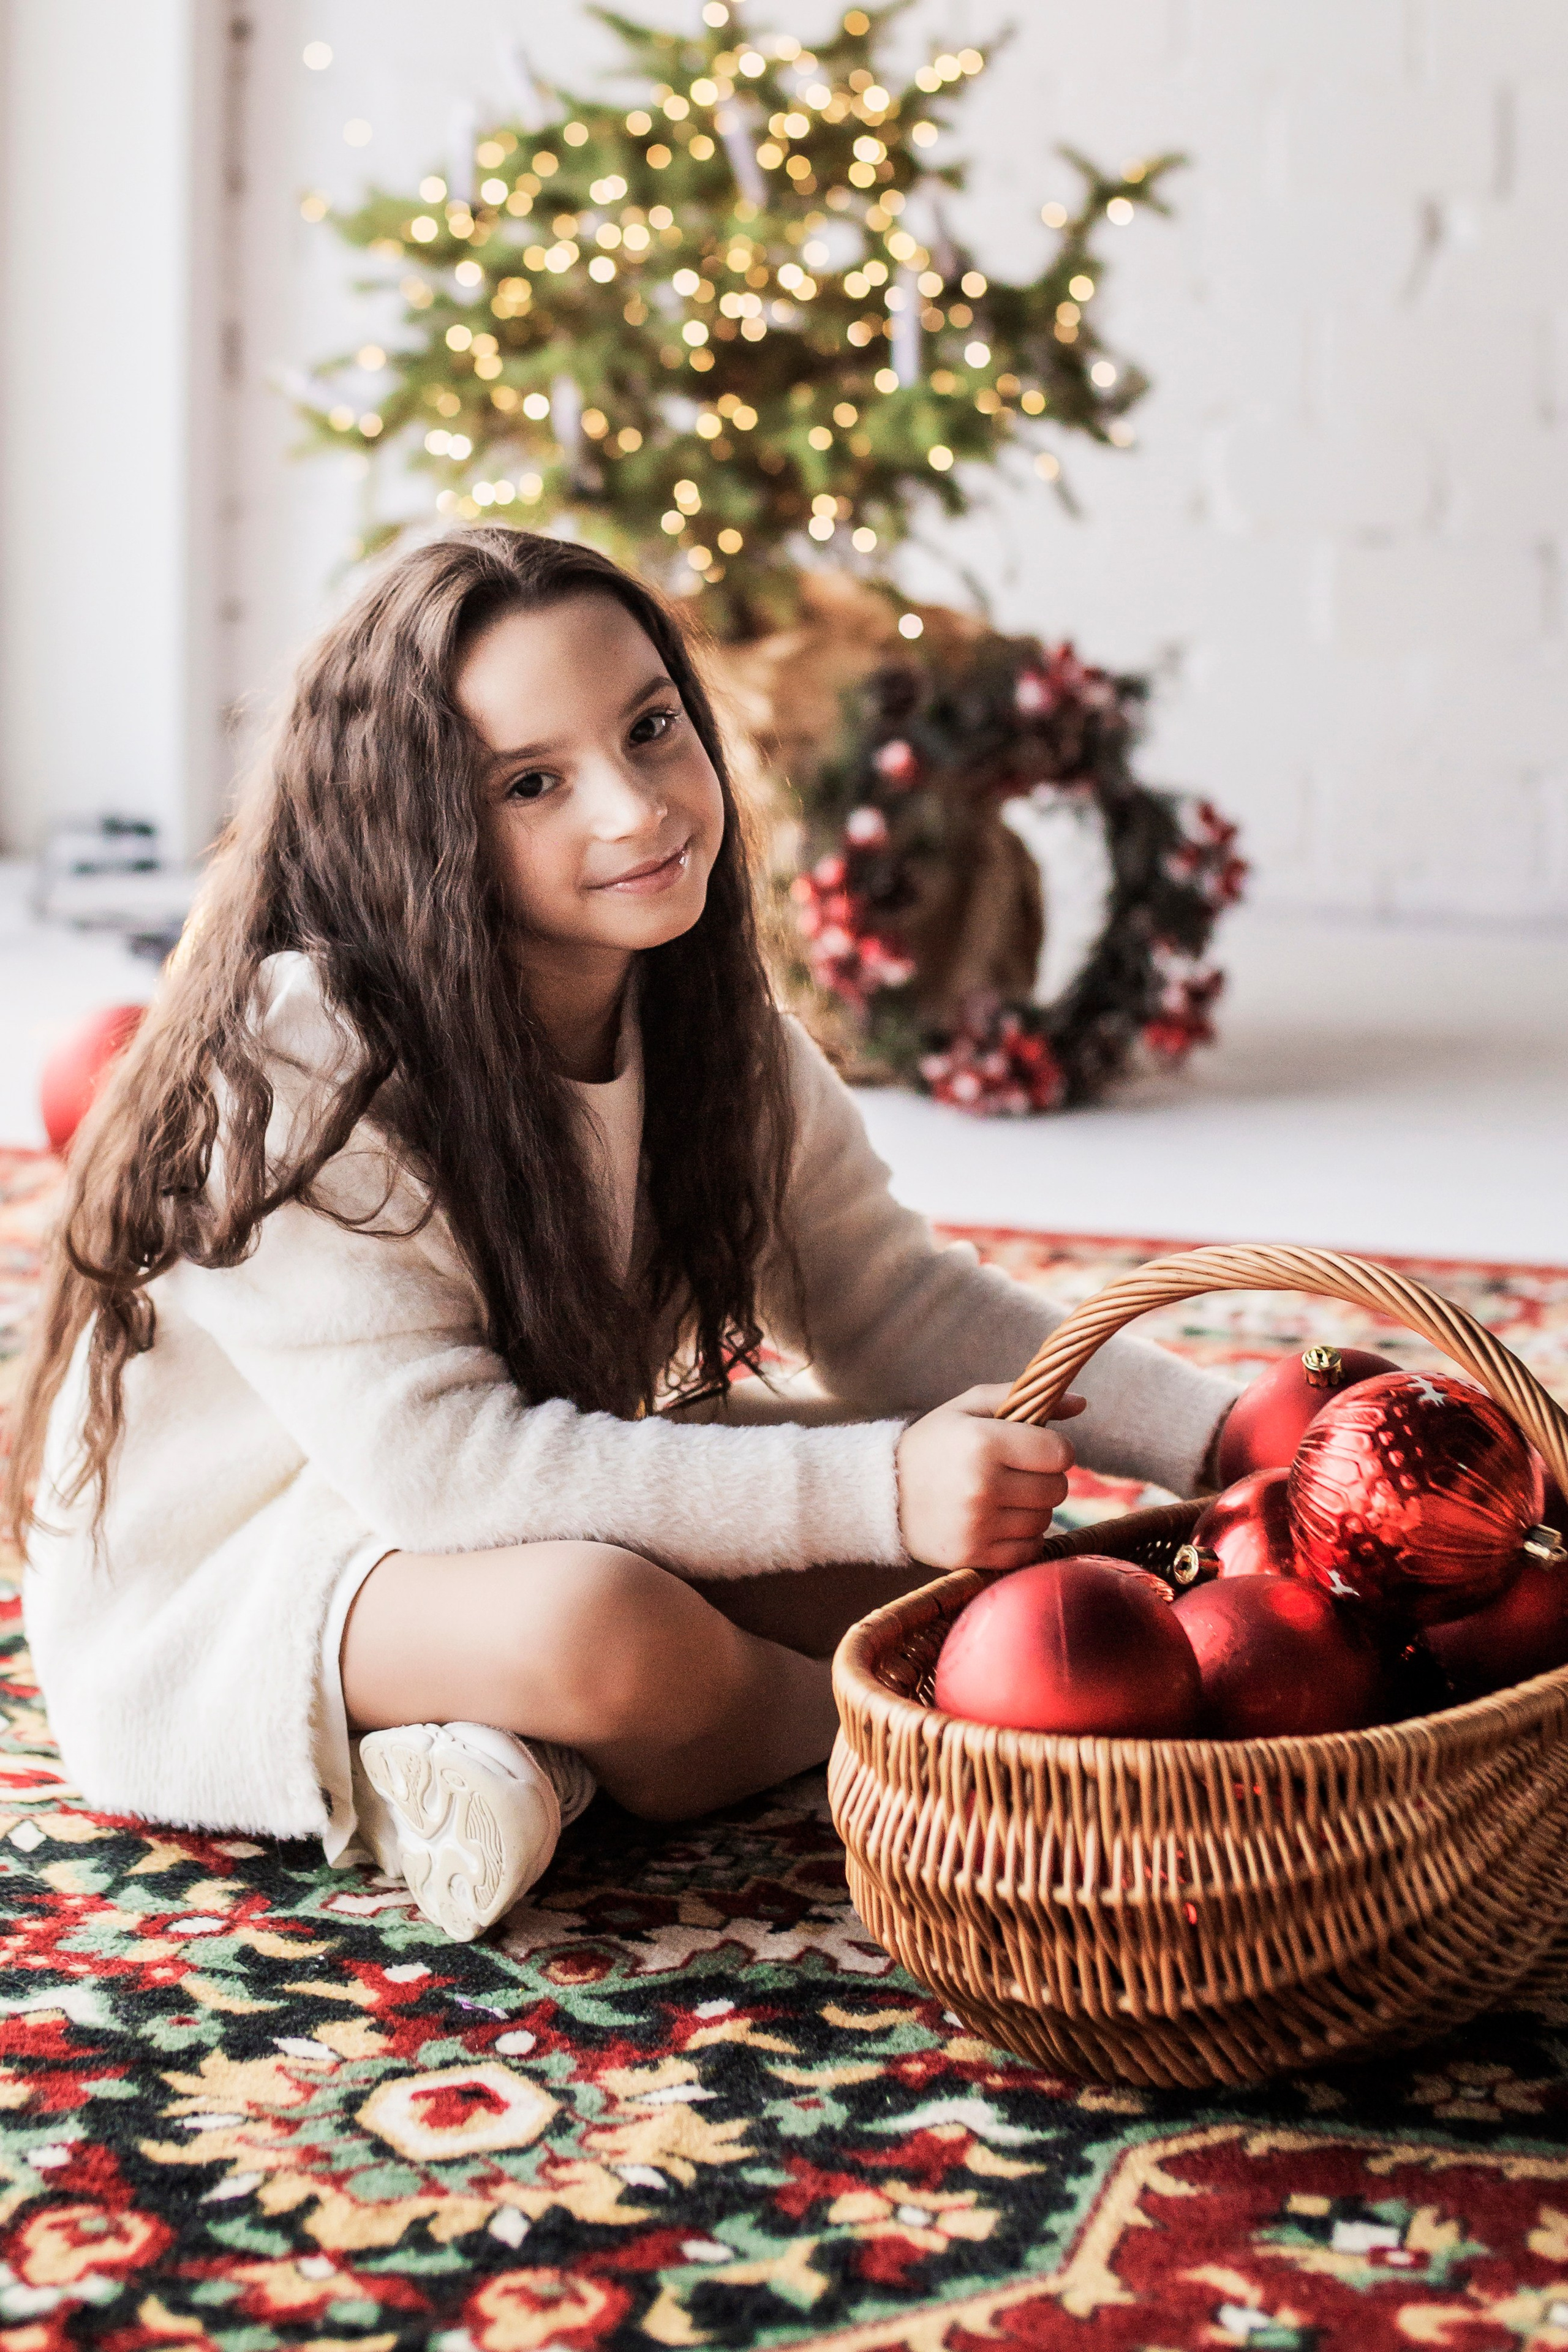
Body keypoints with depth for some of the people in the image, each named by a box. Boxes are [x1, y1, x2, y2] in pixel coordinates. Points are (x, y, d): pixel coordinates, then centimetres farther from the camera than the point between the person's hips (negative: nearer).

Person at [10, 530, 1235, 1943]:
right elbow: (441, 1462, -33)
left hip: (557, 1498, 8)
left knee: (980, 1531, -7)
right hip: (220, 1594, -7)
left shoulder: (708, 1023, -4)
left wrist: (1225, 1439, -14)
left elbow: (897, 1304, 0)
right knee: (601, 1624, -38)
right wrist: (877, 1487, -38)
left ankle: (528, 1761, -13)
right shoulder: (298, 1056, -28)